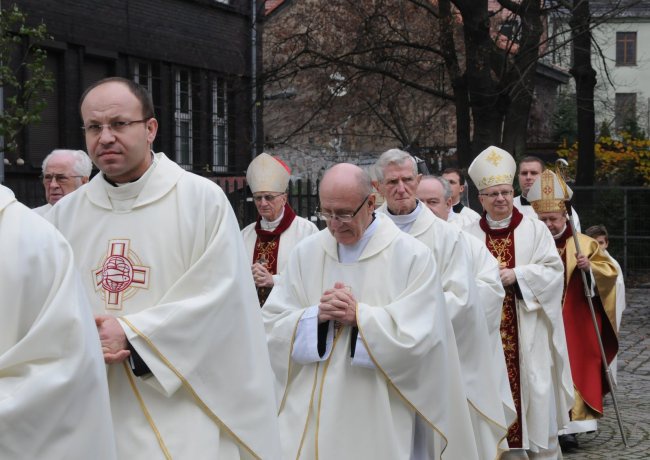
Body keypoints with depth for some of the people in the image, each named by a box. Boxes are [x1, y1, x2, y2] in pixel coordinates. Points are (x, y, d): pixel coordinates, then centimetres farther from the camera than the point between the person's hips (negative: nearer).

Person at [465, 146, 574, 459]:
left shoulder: (535, 229, 2)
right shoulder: (470, 235, 6)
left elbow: (553, 271, -4)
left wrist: (517, 274, -16)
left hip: (528, 330, -1)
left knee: (534, 388, -1)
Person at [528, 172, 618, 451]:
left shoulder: (584, 244, 3)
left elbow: (609, 271, 2)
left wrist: (590, 267, -16)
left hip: (576, 326, 0)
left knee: (574, 369, -2)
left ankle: (569, 425, 2)